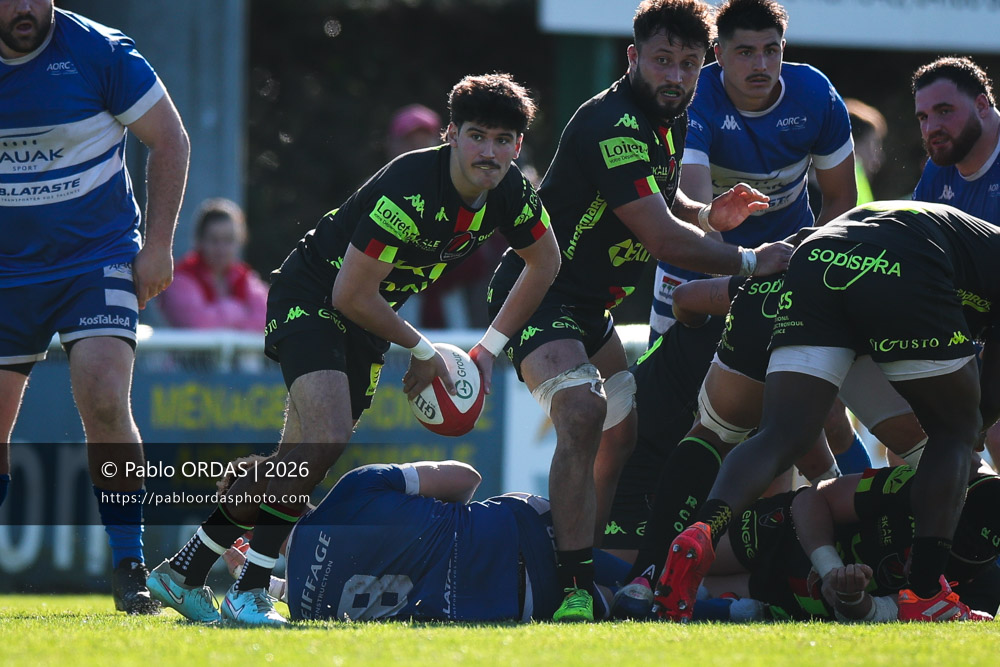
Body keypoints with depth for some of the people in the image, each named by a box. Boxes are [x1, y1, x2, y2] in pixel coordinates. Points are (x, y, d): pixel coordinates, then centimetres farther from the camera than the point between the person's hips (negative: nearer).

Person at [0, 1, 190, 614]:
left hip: (97, 261, -3)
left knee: (104, 403, -21)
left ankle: (131, 570, -11)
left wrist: (158, 245, -7)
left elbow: (170, 140, -3)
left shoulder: (100, 52, -12)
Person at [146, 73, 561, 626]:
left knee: (296, 466, 8)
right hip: (310, 296, -8)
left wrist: (490, 347, 8)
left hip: (366, 317, 8)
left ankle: (183, 571, 20)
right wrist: (422, 349, -14)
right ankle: (248, 593, -22)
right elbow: (350, 294, -27)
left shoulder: (511, 195, -10)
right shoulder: (410, 188, -32)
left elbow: (543, 264, 13)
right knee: (327, 439, -28)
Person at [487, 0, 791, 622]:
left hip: (589, 305, 11)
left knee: (626, 428, 18)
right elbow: (663, 237, -29)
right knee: (582, 412, -30)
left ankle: (591, 563, 31)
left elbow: (661, 206, 25)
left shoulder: (669, 122, 7)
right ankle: (575, 592, -35)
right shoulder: (612, 125, -26)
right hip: (538, 293, -11)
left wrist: (709, 215, 4)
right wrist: (748, 262, -18)